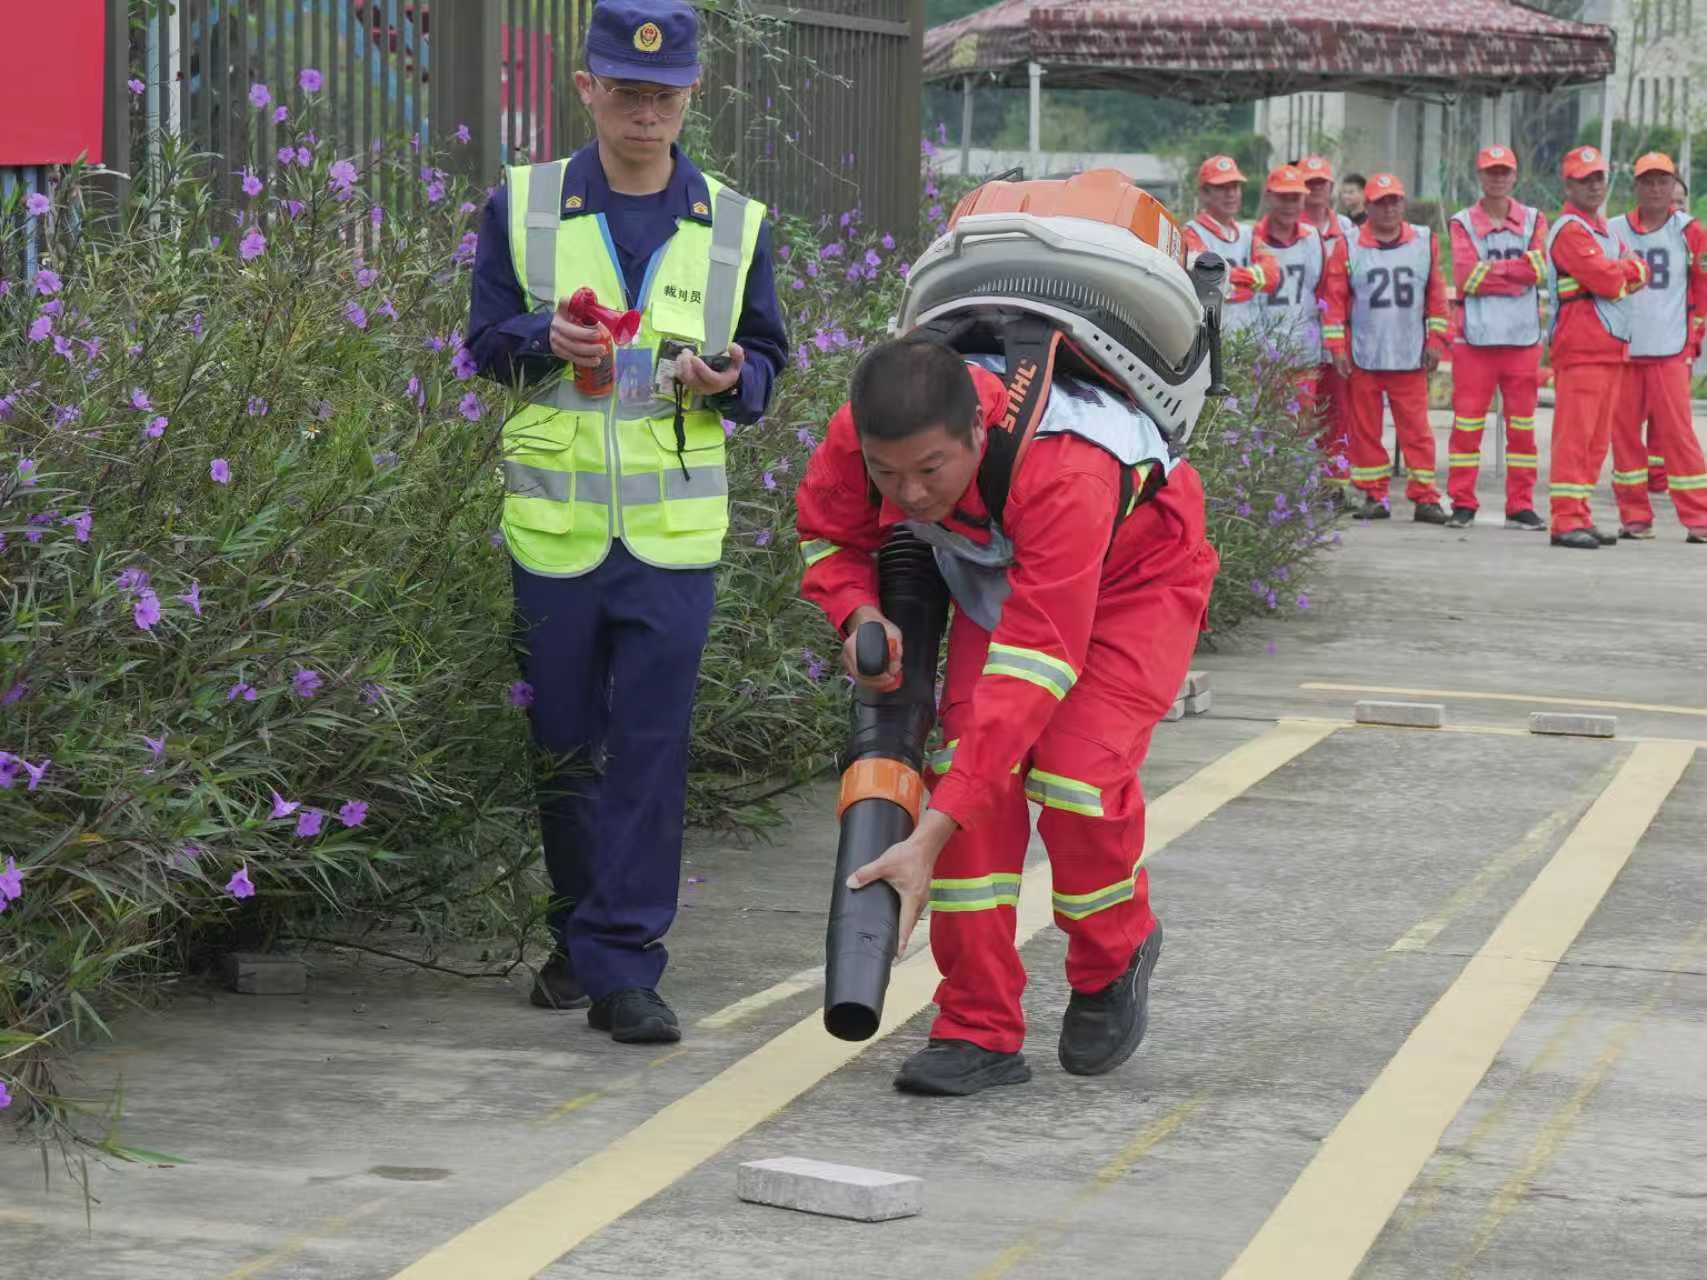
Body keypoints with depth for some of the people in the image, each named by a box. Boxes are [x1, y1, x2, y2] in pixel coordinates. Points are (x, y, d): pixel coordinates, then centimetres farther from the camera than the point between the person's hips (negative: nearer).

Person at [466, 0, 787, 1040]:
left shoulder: (736, 227, 5)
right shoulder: (523, 207, 3)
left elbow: (767, 358, 11)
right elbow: (484, 340, 7)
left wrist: (732, 379, -12)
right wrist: (545, 341, -15)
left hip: (673, 533, -1)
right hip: (554, 524, 1)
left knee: (651, 749, -7)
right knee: (564, 744, 9)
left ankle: (625, 964, -5)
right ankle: (580, 934, 26)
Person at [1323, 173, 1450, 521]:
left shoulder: (1425, 242, 7)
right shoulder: (1350, 245, 2)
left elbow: (1436, 295, 10)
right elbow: (1336, 299, 3)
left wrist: (1435, 341, 4)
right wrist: (1337, 348, -2)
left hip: (1410, 358, 0)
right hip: (1363, 358, 0)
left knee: (1416, 429, -2)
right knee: (1365, 430, 5)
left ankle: (1425, 497, 1)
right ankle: (1373, 496, 14)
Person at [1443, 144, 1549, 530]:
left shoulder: (1533, 221, 10)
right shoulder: (1463, 223, 4)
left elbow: (1538, 267, -6)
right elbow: (1465, 276, -9)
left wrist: (1491, 270, -10)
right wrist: (1517, 275, -11)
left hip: (1523, 337, 2)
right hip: (1475, 335, -2)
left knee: (1522, 424, 5)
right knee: (1467, 422, -2)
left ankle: (1520, 506, 10)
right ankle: (1462, 503, 5)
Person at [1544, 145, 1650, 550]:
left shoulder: (1602, 229, 21)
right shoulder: (1569, 230, -10)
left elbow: (1640, 272, 14)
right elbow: (1607, 281, -19)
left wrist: (1620, 272, -6)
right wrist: (1626, 272, 1)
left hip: (1611, 347, 10)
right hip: (1581, 347, -10)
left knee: (1596, 439, 10)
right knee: (1575, 436, -12)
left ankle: (1580, 519, 14)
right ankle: (1566, 521, -14)